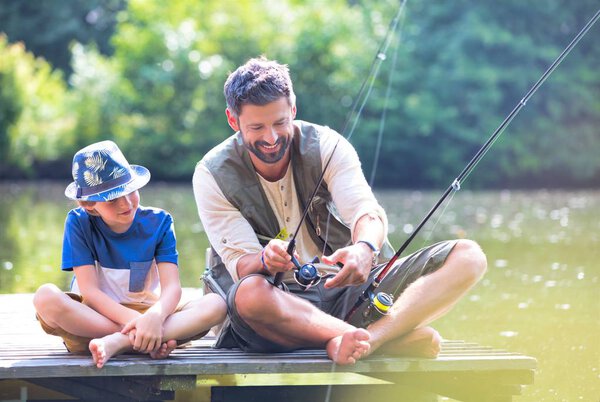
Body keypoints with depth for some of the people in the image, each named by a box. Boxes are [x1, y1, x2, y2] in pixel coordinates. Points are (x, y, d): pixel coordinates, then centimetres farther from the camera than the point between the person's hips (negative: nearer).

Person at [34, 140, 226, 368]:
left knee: (215, 305, -24)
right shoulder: (78, 223, -6)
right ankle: (149, 343, -31)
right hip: (94, 317, -1)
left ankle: (117, 342, -35)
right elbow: (89, 291, -14)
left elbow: (172, 287, -12)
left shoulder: (158, 222, -1)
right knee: (46, 297, -34)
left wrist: (154, 316, -36)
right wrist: (136, 322, -30)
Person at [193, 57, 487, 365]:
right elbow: (242, 266, -11)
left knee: (468, 256, -16)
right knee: (251, 293, -41)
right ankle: (396, 338, -40)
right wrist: (265, 261, -37)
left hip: (348, 289, 3)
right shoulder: (212, 175, -6)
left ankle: (367, 338, -43)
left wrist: (364, 249, -43)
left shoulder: (327, 146, -2)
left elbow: (367, 211, -18)